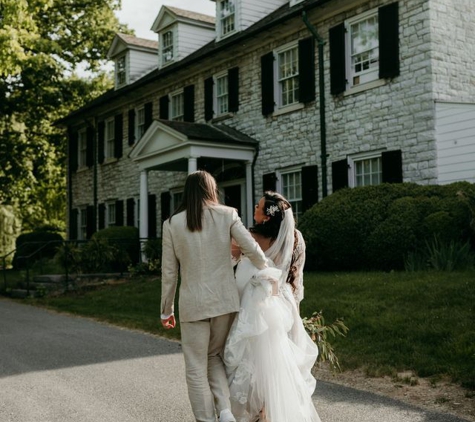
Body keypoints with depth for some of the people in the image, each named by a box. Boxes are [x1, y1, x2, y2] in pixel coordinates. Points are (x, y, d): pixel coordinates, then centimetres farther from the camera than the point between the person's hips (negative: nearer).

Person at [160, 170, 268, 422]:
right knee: (215, 357, 21)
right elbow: (254, 251, -5)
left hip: (193, 303, -2)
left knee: (196, 367, 9)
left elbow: (169, 272, 2)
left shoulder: (172, 224, 0)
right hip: (225, 299, 2)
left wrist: (167, 310, 11)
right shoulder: (227, 215, 0)